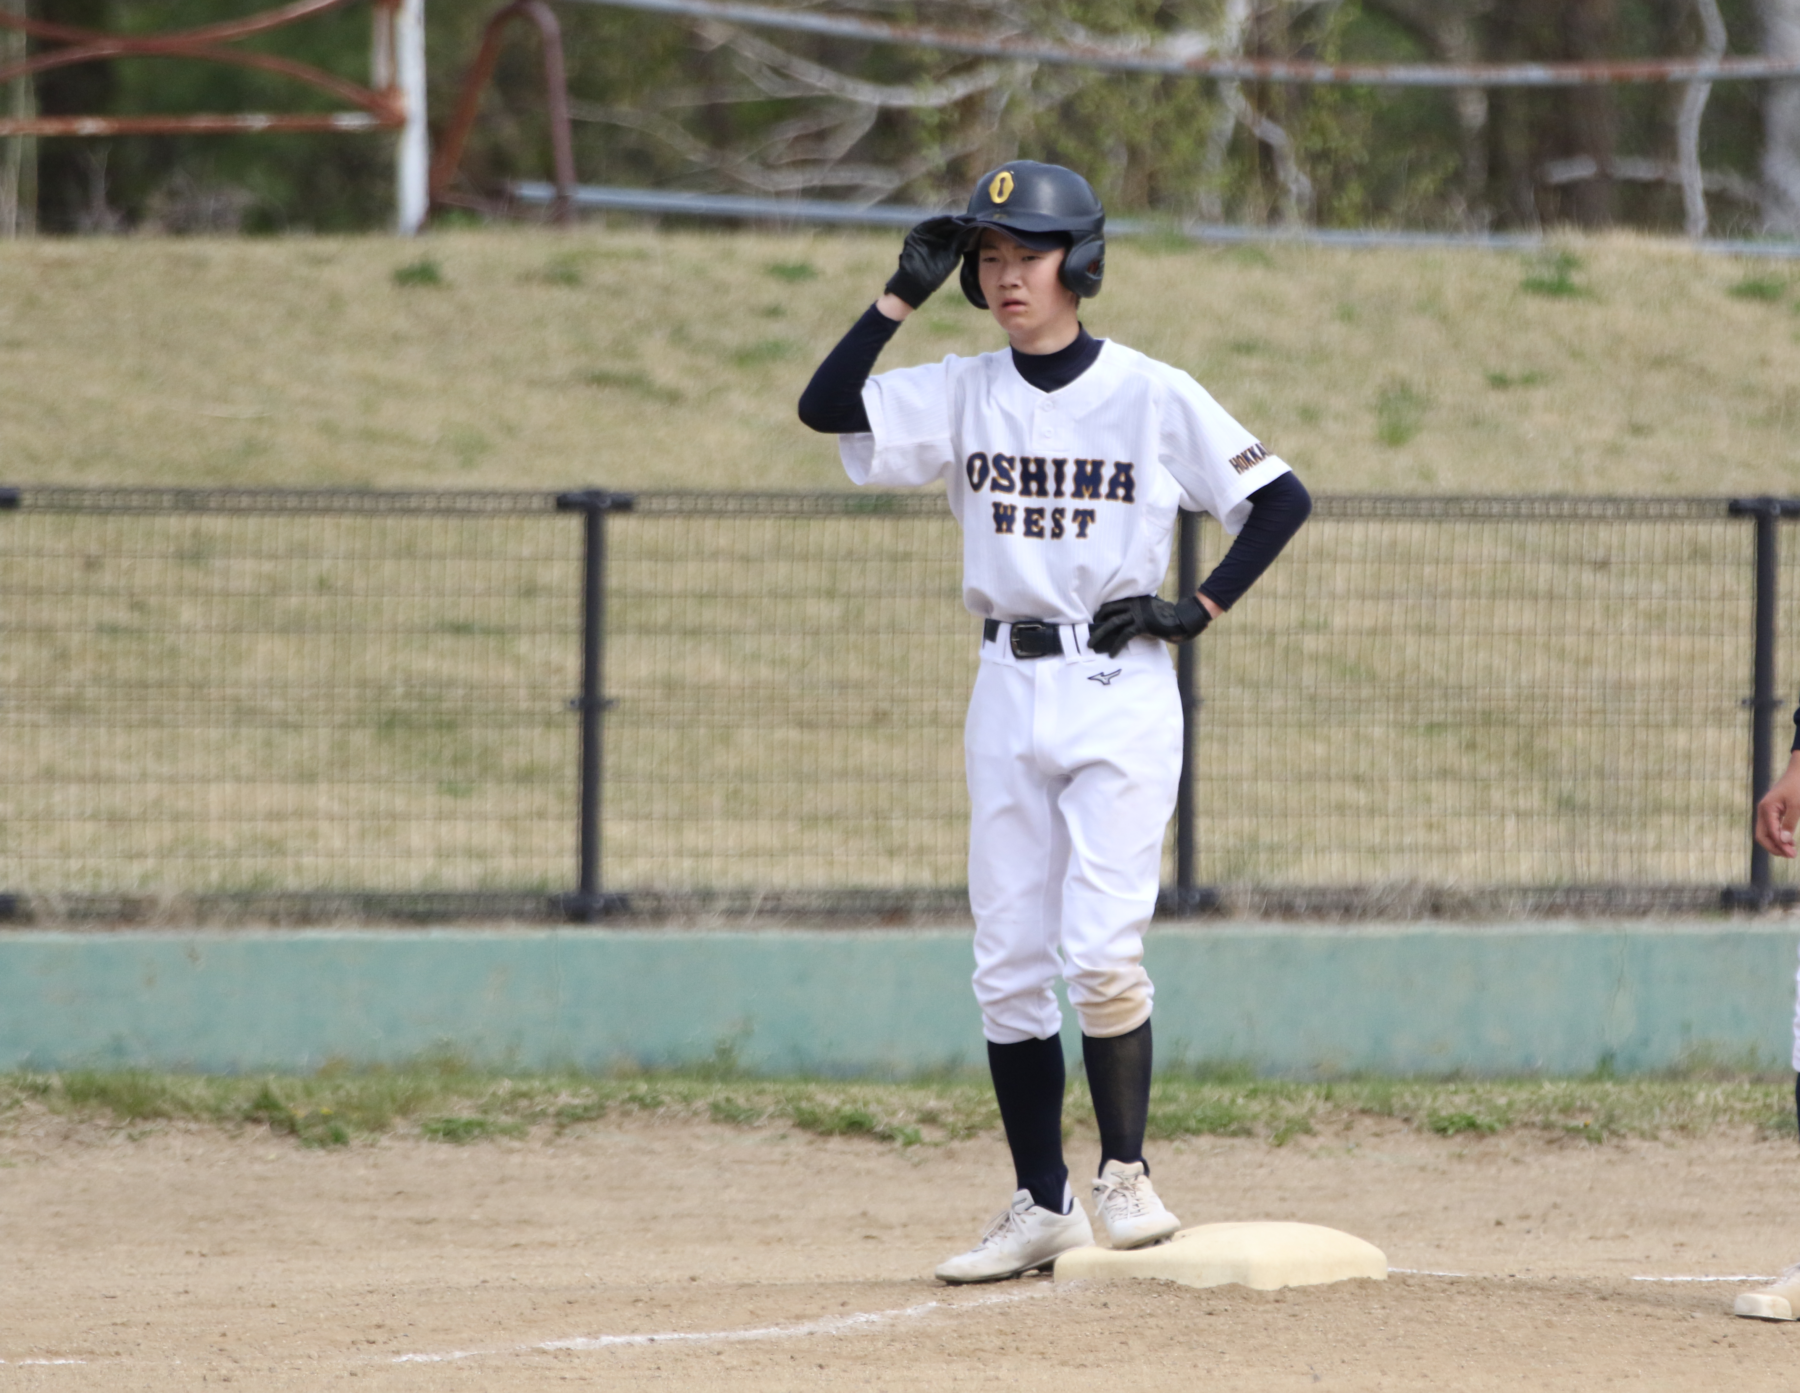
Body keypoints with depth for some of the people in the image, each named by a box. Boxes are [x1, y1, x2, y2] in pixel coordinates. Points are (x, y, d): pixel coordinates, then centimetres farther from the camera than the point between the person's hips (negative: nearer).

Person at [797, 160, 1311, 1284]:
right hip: (1009, 692, 5)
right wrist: (905, 296, -7)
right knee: (1010, 966, 5)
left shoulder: (1153, 394, -4)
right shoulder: (963, 394, 6)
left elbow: (1282, 499, 0)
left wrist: (1202, 609, -8)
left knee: (1101, 949, -14)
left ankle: (1127, 1171, 2)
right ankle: (1043, 1207, 12)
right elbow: (825, 406, -4)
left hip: (1121, 692, -5)